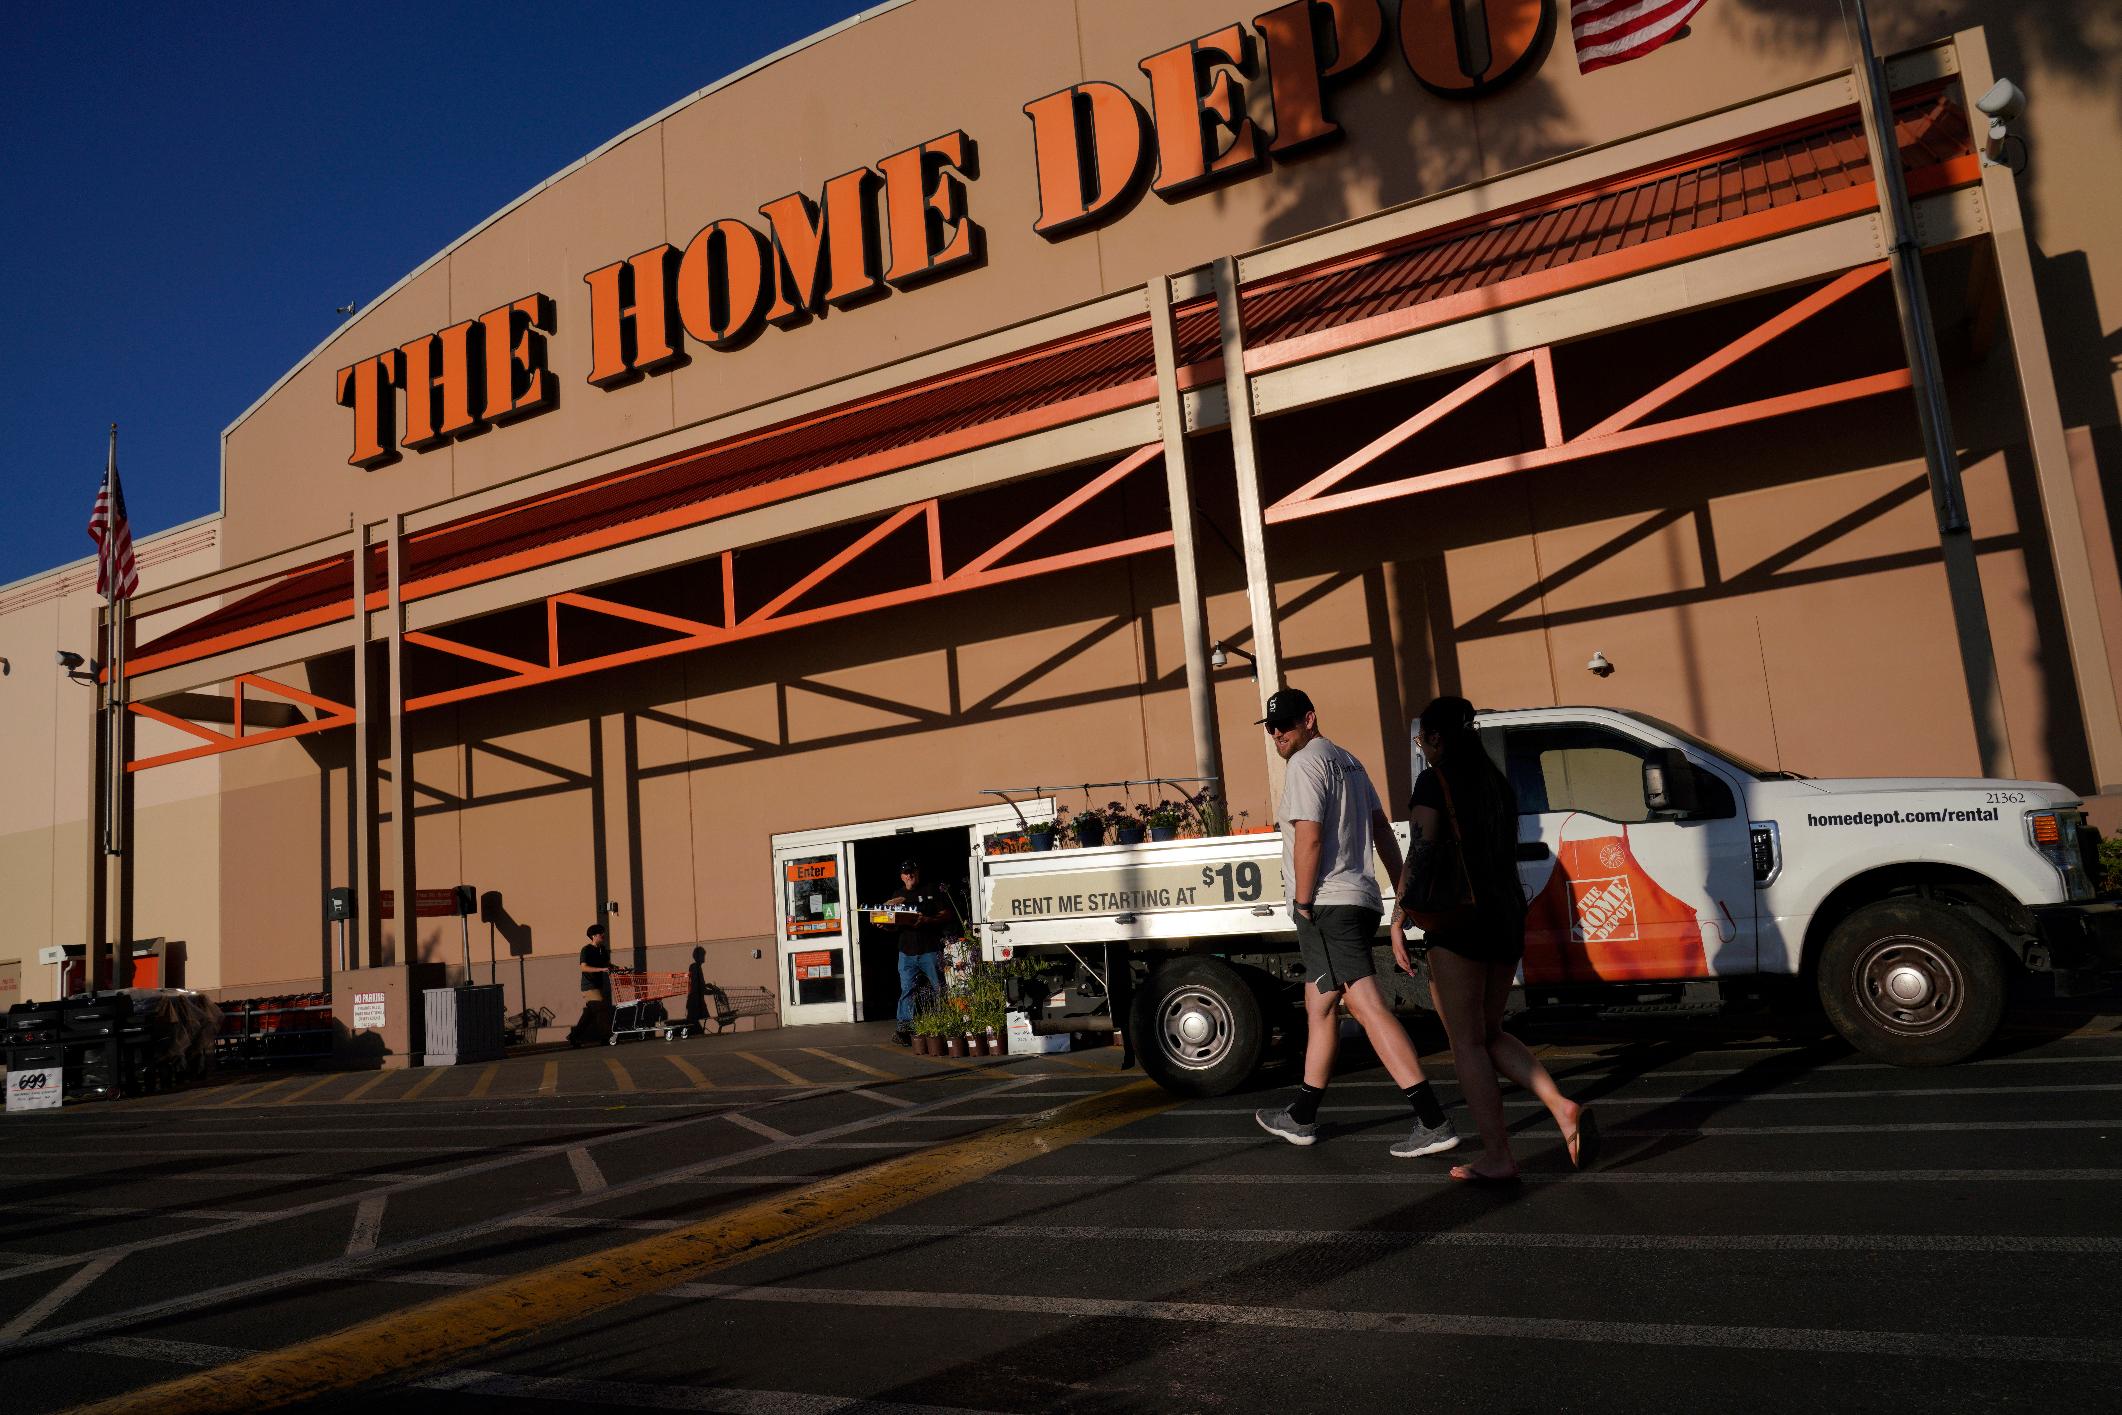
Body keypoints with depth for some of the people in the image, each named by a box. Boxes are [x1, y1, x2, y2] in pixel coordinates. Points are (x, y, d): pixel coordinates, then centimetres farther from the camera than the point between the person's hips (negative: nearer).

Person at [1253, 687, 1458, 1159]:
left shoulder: (1306, 762, -9)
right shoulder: (1348, 761, 20)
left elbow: (1308, 837, -18)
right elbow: (1382, 830, 20)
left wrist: (1303, 902, -12)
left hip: (1328, 906, -10)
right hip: (1360, 900, 10)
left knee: (1369, 1007, -14)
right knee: (1318, 1006, 16)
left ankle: (1433, 1121, -19)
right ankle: (1301, 1118, 24)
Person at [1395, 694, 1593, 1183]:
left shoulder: (1434, 782, -8)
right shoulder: (1496, 781, 14)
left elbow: (1421, 854, -17)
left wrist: (1398, 918, -13)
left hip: (1459, 919, -8)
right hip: (1507, 914, 8)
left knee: (1466, 1042, 1)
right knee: (1489, 1034, 17)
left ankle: (1497, 1158, 2)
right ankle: (1562, 1106, -1)